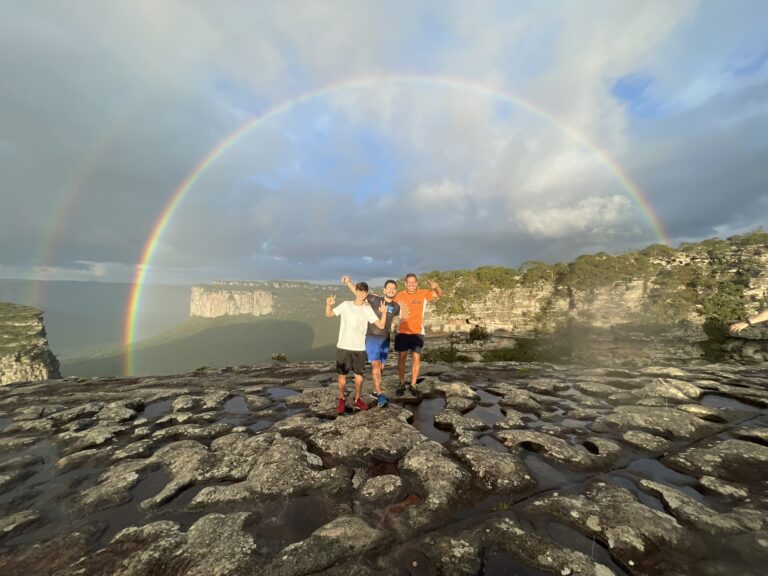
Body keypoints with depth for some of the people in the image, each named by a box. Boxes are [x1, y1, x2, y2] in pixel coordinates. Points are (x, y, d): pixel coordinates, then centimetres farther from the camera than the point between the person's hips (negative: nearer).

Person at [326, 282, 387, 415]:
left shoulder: (368, 309, 0)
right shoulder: (345, 305, -2)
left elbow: (381, 325, -3)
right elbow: (328, 315, 5)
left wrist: (384, 313, -20)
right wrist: (328, 305, -15)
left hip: (359, 348, 1)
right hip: (343, 347, -1)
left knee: (359, 375, 9)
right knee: (342, 375, 9)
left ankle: (357, 400, 30)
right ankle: (341, 400, 29)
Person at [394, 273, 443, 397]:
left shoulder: (423, 293, -4)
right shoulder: (400, 295, -3)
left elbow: (440, 294, -10)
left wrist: (436, 287, -30)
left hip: (417, 332, 0)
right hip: (403, 332, 0)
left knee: (416, 358, 1)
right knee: (402, 357, 7)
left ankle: (413, 385, 16)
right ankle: (402, 384, 20)